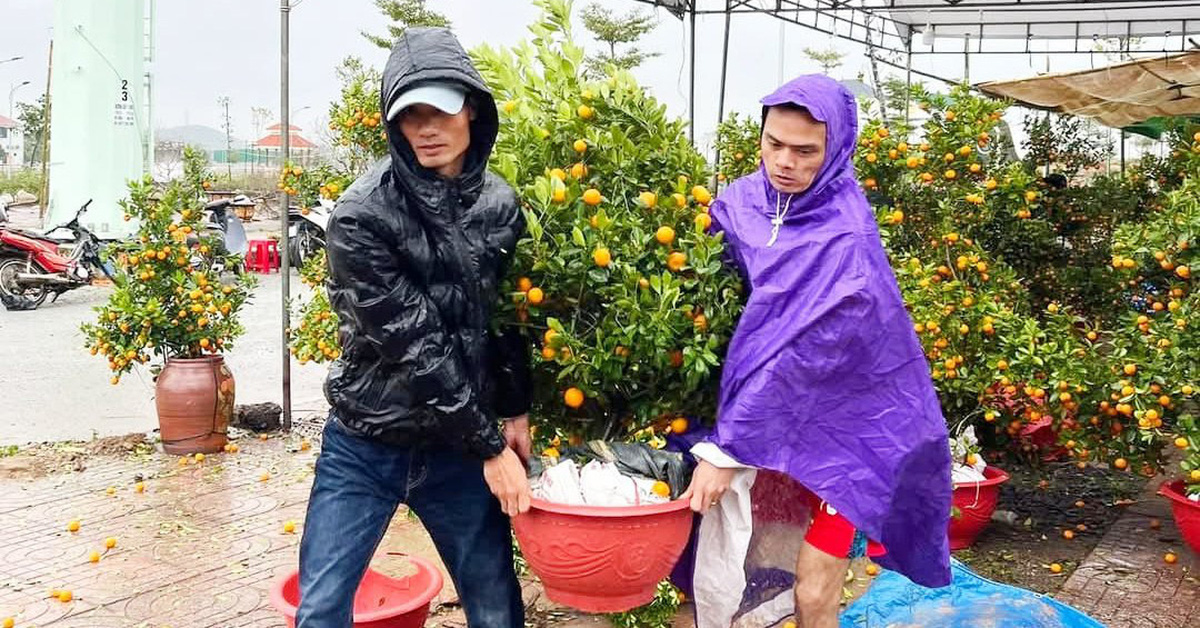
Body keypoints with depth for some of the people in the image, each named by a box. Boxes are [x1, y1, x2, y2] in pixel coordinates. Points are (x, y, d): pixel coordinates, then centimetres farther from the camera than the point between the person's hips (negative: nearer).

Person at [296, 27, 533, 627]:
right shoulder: (362, 215, -16)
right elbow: (411, 343, -18)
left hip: (459, 450, 3)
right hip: (365, 448, -3)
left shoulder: (500, 206, -1)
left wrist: (514, 411, 3)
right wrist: (488, 446, -15)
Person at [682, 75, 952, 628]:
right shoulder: (743, 200, -5)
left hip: (845, 425, -5)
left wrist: (727, 448, -24)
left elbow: (800, 356, -26)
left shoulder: (846, 238, -24)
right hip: (776, 417, 5)